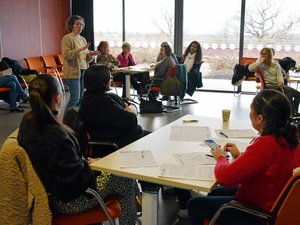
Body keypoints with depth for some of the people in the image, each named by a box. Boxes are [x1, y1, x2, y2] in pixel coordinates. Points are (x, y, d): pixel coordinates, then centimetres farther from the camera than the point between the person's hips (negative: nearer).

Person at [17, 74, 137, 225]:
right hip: (65, 201, -9)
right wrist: (88, 164, -7)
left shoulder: (27, 122, -6)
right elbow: (76, 177, -26)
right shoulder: (56, 135, -34)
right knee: (127, 181, 3)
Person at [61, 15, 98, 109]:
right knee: (75, 98, -10)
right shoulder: (67, 38, -4)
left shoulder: (83, 39, 17)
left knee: (81, 97, 6)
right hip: (73, 72, -7)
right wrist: (80, 49, -22)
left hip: (83, 71, 7)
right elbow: (66, 55, -17)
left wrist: (91, 54, -3)